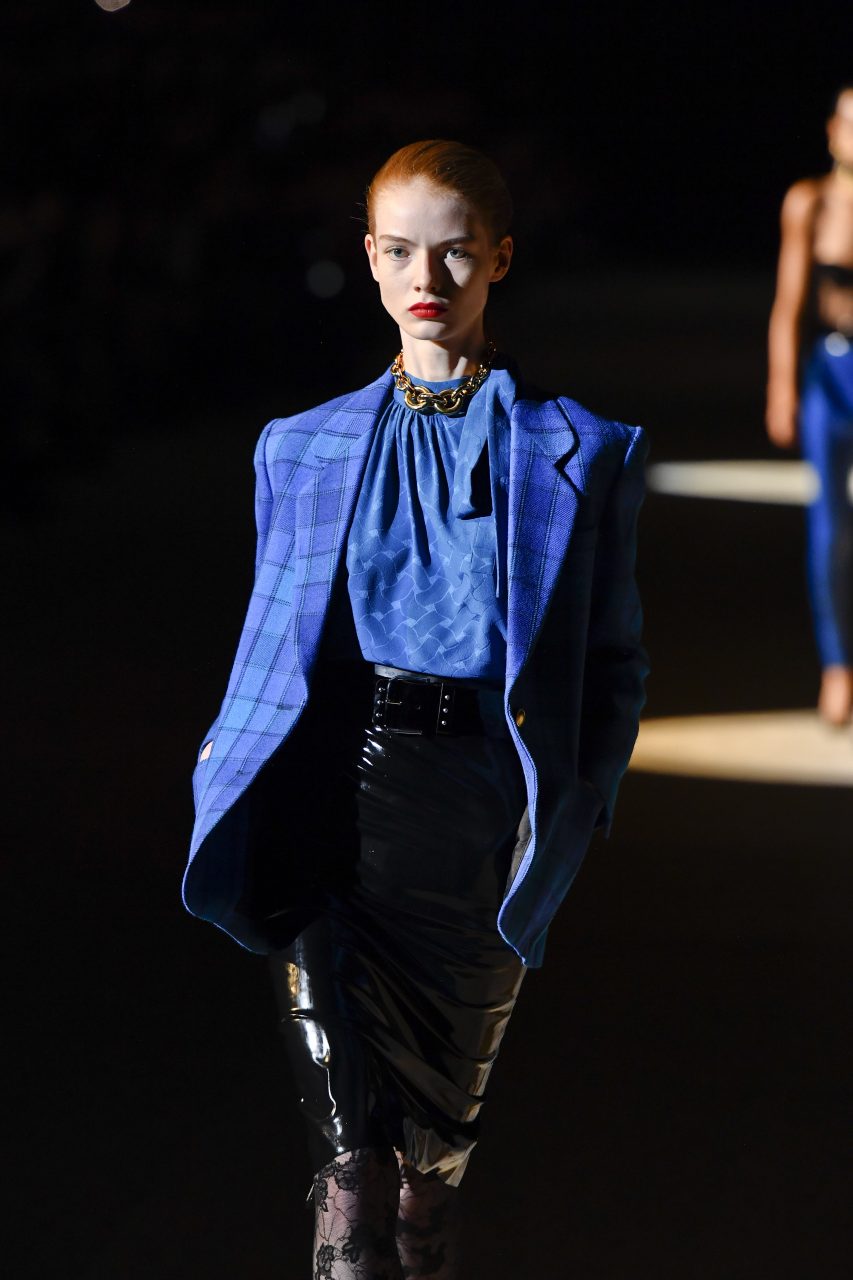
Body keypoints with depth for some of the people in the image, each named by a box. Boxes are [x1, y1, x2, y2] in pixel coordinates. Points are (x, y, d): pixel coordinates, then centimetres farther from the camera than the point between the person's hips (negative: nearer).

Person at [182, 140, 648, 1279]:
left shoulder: (579, 452, 7)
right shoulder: (304, 448, 14)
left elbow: (614, 659, 9)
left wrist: (572, 800, -4)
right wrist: (231, 772, 5)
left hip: (481, 787, 0)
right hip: (334, 789, 0)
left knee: (439, 1138, 11)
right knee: (349, 1147, -14)